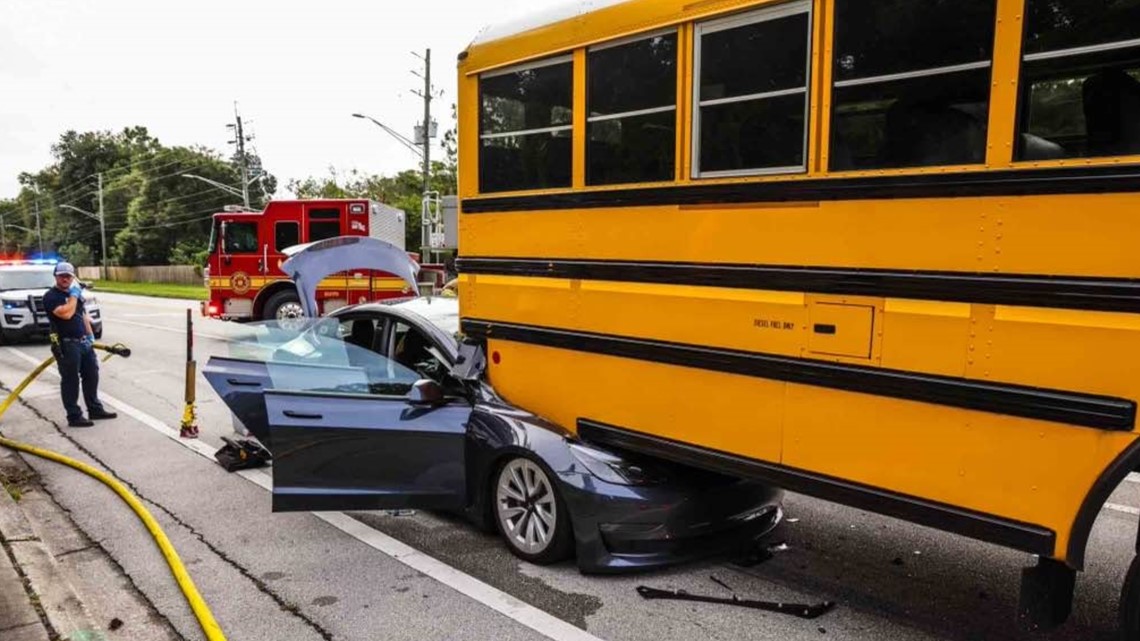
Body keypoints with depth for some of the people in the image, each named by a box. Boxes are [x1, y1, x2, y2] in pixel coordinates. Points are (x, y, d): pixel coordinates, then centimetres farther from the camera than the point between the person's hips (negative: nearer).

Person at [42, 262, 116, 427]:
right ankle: (74, 416, 4)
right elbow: (66, 314, -25)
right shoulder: (51, 296, -10)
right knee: (70, 381, -2)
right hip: (66, 345, -8)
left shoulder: (75, 292, 17)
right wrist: (73, 295, -15)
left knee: (91, 376, 14)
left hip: (84, 342, 8)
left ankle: (95, 409, 26)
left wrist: (90, 334, 15)